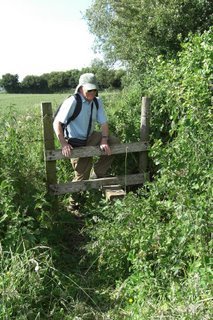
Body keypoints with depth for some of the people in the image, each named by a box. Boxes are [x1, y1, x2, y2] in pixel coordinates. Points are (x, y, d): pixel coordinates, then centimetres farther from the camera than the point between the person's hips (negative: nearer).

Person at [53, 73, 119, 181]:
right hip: (76, 143, -5)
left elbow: (103, 123, -2)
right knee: (82, 177, -5)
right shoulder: (72, 102, -20)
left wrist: (104, 141, -18)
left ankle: (97, 174, 2)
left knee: (114, 142, -11)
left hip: (91, 137, 6)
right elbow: (57, 123, -21)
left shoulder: (98, 102, -3)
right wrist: (64, 144, -28)